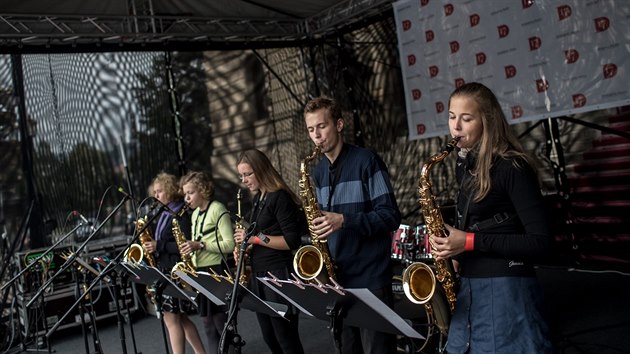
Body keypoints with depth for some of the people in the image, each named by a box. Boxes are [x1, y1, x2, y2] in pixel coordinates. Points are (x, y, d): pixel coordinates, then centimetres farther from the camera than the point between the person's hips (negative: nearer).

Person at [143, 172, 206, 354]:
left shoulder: (181, 213, -12)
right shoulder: (165, 214, 15)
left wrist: (158, 246, -20)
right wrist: (152, 245, 3)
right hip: (165, 269, 9)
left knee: (171, 318, -6)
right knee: (180, 318, 13)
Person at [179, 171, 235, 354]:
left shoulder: (217, 209, -10)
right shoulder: (195, 214, 15)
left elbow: (229, 244, -16)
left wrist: (201, 245, -21)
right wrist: (190, 248, 2)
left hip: (215, 270, -8)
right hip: (199, 270, 8)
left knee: (221, 323, -5)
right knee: (208, 324, 11)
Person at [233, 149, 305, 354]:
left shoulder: (279, 197, -12)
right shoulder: (258, 199, 14)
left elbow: (293, 241, -17)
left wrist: (255, 238, -17)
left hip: (279, 275, -9)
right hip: (258, 275, 9)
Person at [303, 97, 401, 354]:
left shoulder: (366, 161, -9)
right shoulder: (318, 172, 11)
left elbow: (391, 215, -13)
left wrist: (344, 220, -24)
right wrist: (319, 223, -3)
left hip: (371, 276, -6)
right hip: (337, 276, 6)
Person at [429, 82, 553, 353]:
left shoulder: (511, 167, -12)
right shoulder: (466, 165, 10)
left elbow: (541, 242, -16)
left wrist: (470, 242, -19)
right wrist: (452, 244, 1)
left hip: (506, 290, -7)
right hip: (468, 288, 7)